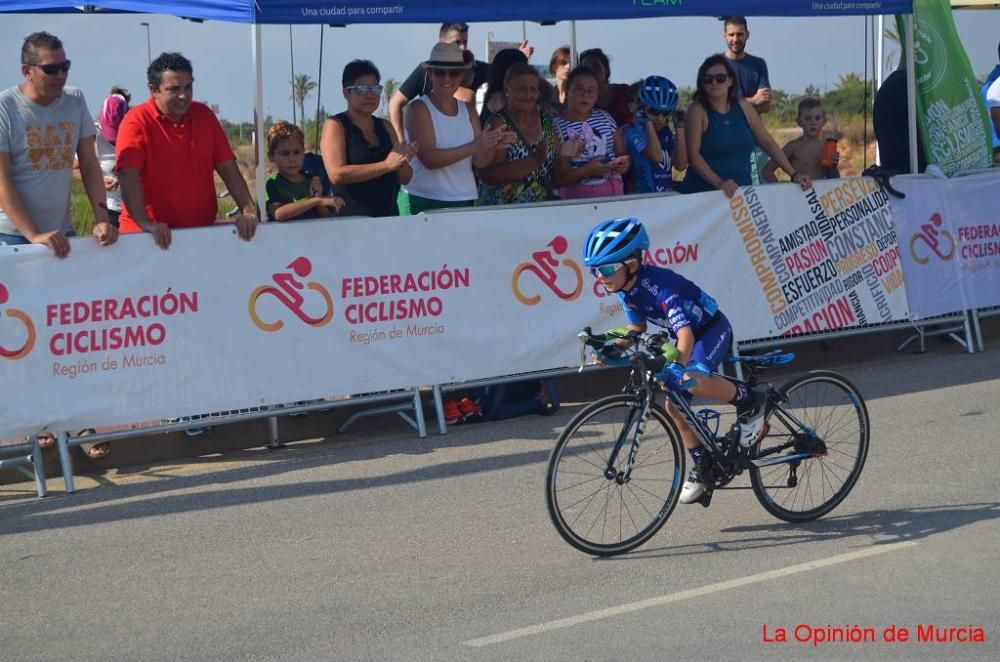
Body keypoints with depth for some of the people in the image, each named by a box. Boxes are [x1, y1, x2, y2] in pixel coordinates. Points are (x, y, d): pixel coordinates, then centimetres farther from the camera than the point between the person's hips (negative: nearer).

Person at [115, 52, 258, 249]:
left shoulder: (204, 115, 7)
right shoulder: (137, 122, -8)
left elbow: (228, 168, 6)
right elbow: (128, 176, -19)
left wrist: (249, 211, -8)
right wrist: (146, 224, -31)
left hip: (203, 232, 4)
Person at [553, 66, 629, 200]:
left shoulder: (605, 118, 5)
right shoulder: (557, 127, -10)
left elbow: (621, 153, 14)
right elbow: (556, 179, -11)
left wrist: (623, 163, -7)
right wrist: (587, 171, -21)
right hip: (577, 198, -4)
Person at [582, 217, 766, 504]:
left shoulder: (660, 285, -34)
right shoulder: (627, 289, -9)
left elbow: (685, 333, -43)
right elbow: (636, 327, 7)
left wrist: (677, 366, -58)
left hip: (712, 330, -8)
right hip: (684, 334, 8)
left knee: (693, 381, -34)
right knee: (673, 404, 3)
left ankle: (749, 402, -11)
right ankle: (701, 466, 18)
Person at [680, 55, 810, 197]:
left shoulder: (743, 106, 7)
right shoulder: (697, 110, -6)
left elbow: (767, 142, 13)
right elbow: (693, 155, -14)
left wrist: (793, 174, 7)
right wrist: (719, 183, -26)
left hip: (742, 190, 4)